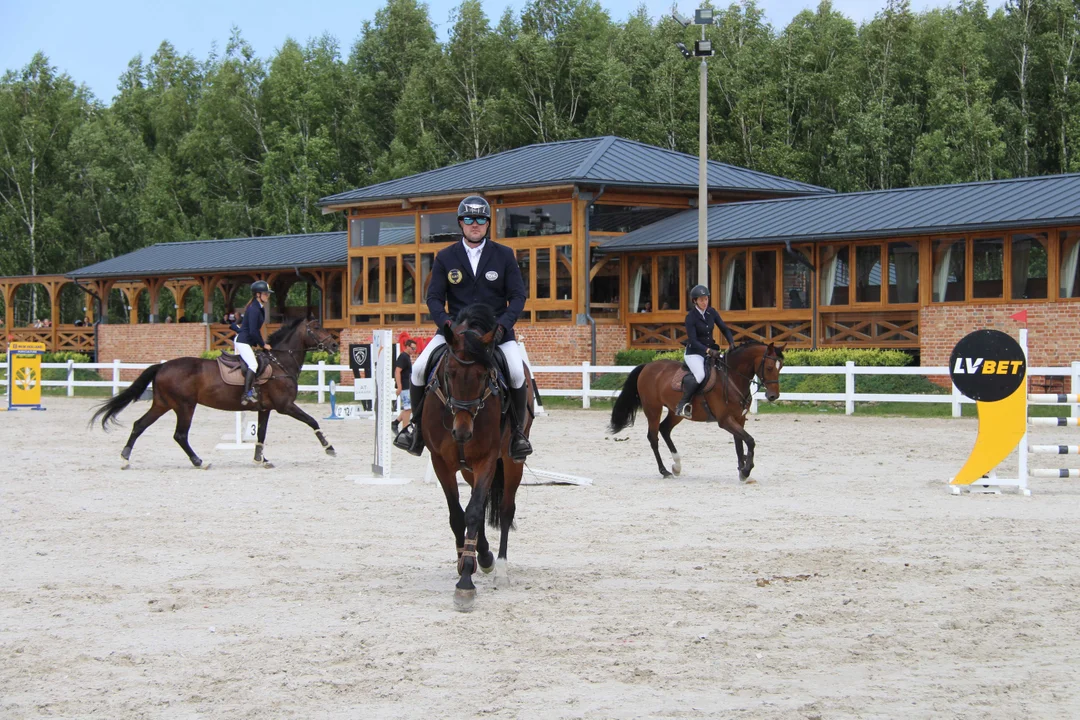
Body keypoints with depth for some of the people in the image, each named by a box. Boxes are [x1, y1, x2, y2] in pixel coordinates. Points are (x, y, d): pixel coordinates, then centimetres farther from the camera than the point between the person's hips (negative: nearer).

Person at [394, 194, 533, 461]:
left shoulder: (504, 255, 4)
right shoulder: (445, 257, 6)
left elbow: (518, 296, 1)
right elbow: (434, 298, 4)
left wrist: (502, 325, -15)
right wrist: (445, 322, -17)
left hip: (496, 328, -1)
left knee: (517, 373, -27)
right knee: (419, 368, -19)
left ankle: (518, 431, -5)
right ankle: (417, 423, 5)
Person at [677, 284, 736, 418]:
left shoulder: (712, 312, 4)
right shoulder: (691, 317, -13)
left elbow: (724, 328, 8)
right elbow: (693, 341, -19)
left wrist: (731, 342, -10)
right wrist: (708, 351, -30)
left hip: (710, 351, 7)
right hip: (693, 353, -7)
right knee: (699, 375, -33)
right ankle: (683, 404, -21)